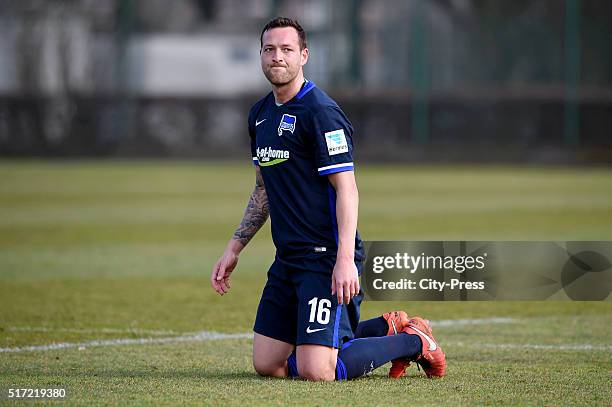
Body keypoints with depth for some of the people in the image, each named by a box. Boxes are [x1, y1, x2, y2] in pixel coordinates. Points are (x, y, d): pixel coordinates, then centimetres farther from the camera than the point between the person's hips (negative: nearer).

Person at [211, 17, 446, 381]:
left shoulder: (321, 112, -13)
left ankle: (413, 342, 6)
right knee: (267, 365, 7)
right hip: (288, 258, 9)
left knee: (315, 372, -17)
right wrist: (234, 250, 21)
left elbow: (346, 188, -18)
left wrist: (345, 259, -26)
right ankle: (383, 328, 19)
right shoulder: (261, 114, 14)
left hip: (326, 258, -9)